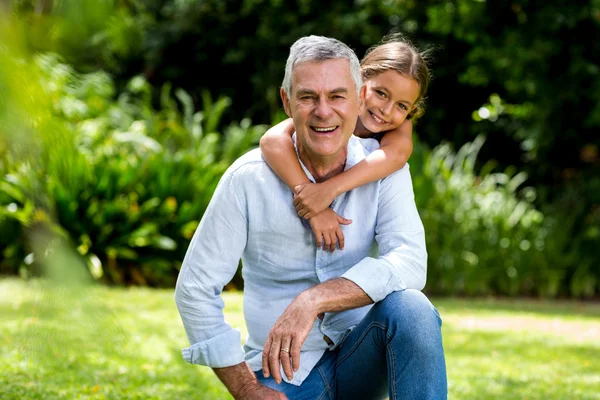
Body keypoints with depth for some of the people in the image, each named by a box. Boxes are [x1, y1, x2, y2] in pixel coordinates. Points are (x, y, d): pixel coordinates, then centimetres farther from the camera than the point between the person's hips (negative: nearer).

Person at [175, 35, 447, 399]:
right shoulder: (248, 179, -10)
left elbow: (410, 263, -20)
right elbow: (195, 291, -6)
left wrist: (313, 300, -32)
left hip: (361, 357, 2)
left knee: (410, 307, -28)